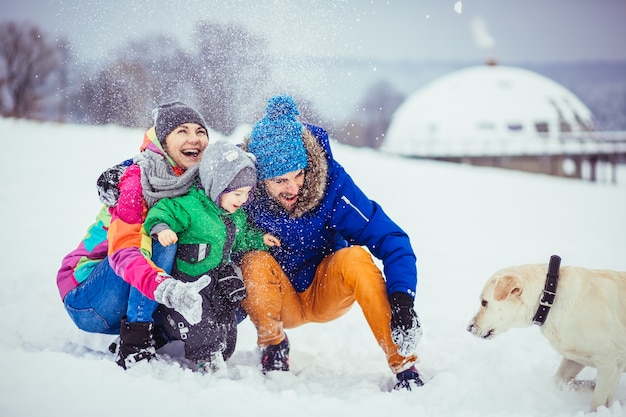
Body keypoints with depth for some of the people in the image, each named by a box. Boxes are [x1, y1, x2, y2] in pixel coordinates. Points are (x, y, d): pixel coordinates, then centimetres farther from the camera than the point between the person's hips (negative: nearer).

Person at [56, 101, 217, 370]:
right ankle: (134, 348, -30)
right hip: (85, 300, -7)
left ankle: (149, 338, -1)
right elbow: (124, 252, -35)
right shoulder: (136, 179, -20)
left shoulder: (199, 182, 0)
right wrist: (166, 289, -54)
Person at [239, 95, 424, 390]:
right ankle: (272, 346, -3)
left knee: (355, 258, -29)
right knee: (255, 262, -30)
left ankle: (404, 365, -24)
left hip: (326, 295, 0)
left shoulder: (329, 181, -23)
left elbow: (390, 238, -25)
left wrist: (402, 300, -37)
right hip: (277, 304, 0)